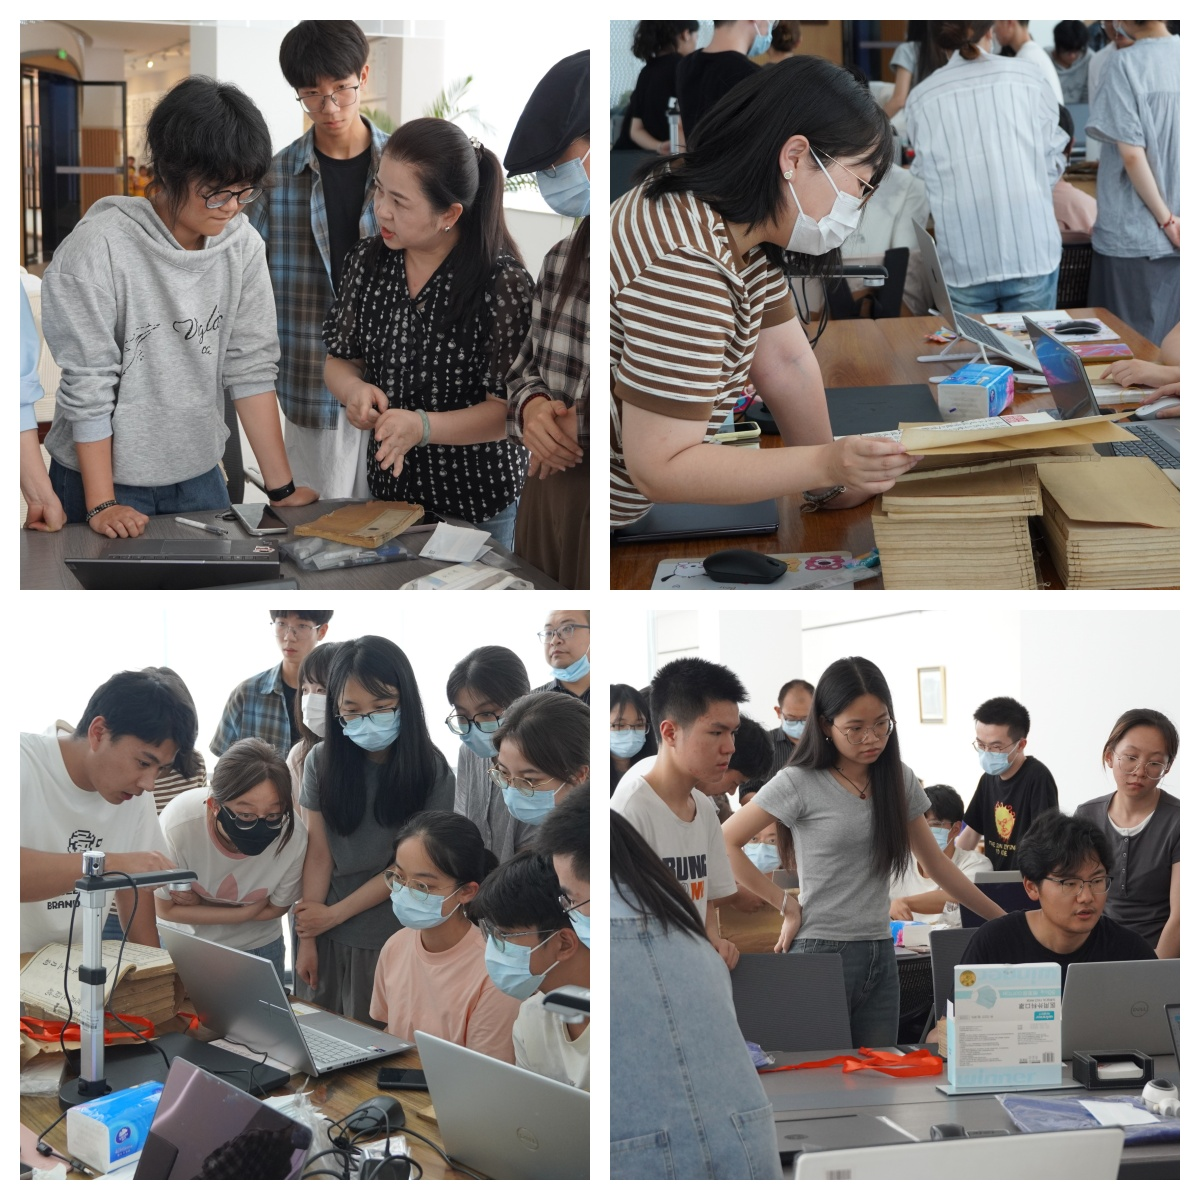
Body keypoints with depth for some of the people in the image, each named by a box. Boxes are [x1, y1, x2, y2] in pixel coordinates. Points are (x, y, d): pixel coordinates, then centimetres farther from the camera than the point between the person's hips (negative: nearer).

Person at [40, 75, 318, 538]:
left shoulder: (242, 244, -5)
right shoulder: (98, 247, -19)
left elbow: (251, 366, -3)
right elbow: (88, 383, -16)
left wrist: (282, 488, -5)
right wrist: (101, 505, -15)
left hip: (198, 474, 4)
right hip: (106, 474, -4)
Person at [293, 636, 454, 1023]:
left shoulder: (431, 770, -13)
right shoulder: (323, 761, -7)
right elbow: (319, 854, -5)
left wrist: (333, 915, -10)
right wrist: (307, 939, -6)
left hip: (397, 936, -2)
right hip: (328, 934, 2)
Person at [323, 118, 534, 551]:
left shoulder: (503, 283, -19)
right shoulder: (367, 260, -3)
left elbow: (508, 409, -19)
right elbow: (338, 360, 6)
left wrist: (423, 426, -33)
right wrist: (354, 389, -18)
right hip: (389, 489, 5)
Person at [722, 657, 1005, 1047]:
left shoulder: (900, 781, 7)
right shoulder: (800, 784, -9)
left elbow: (937, 864, 16)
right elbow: (724, 844, -12)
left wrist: (1005, 920, 16)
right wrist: (786, 905, -11)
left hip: (880, 955, 5)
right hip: (820, 953, -5)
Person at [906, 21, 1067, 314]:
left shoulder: (921, 97, 0)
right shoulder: (1028, 77, -1)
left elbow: (925, 176, 10)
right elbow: (1053, 161, 6)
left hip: (963, 265, 0)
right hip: (1032, 255, 0)